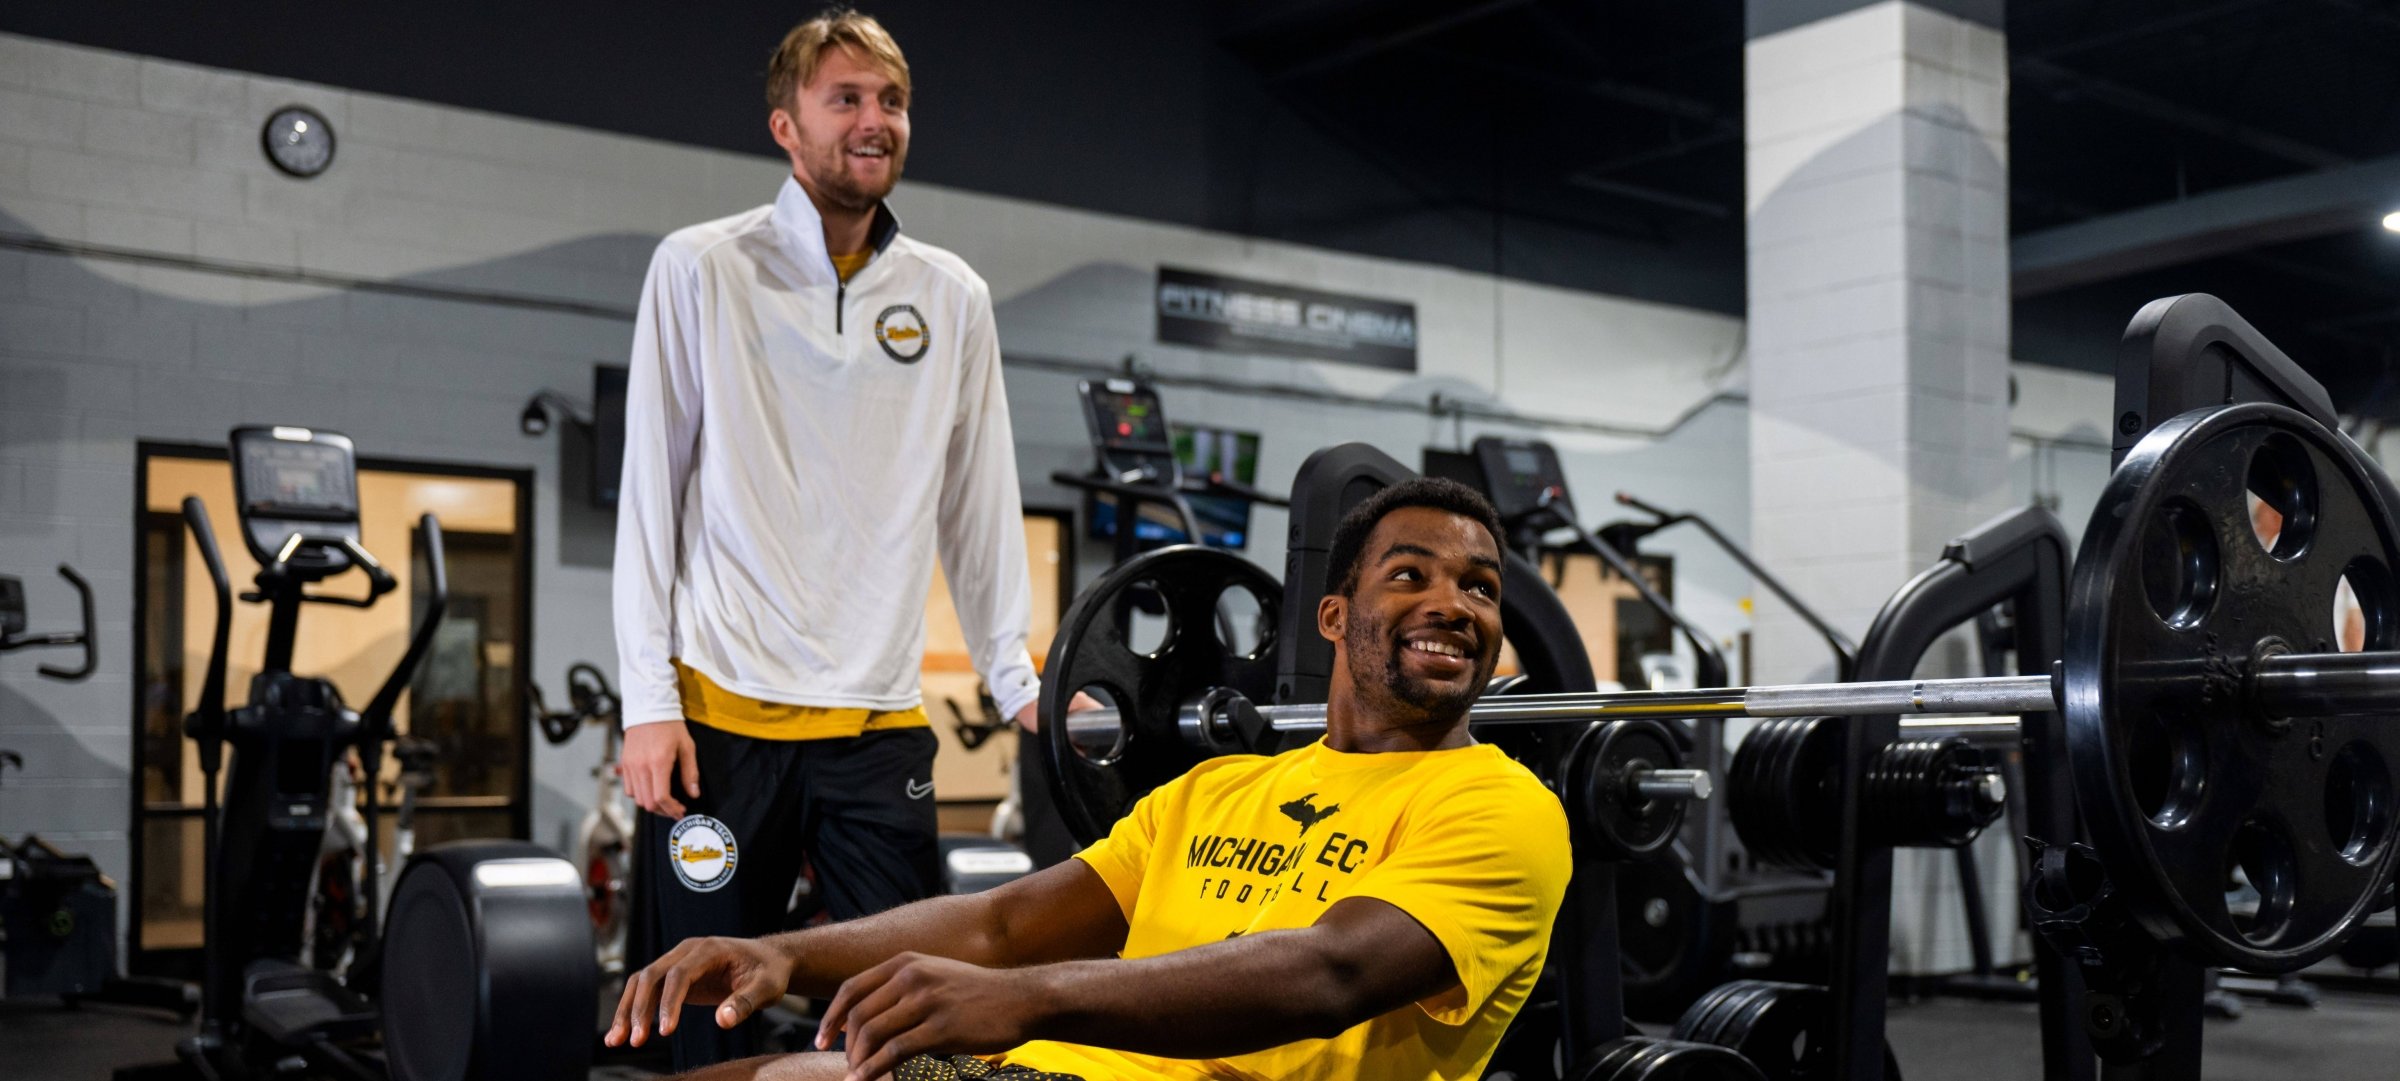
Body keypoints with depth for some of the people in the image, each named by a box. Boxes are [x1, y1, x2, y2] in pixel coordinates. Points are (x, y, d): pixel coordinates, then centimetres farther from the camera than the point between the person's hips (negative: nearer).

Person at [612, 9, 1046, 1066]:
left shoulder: (954, 298, 9)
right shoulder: (702, 269, 1)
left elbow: (978, 507, 12)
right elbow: (649, 493, 0)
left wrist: (1018, 685, 6)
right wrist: (647, 701, -6)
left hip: (881, 725, 2)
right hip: (721, 713, -2)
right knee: (714, 1028, 5)